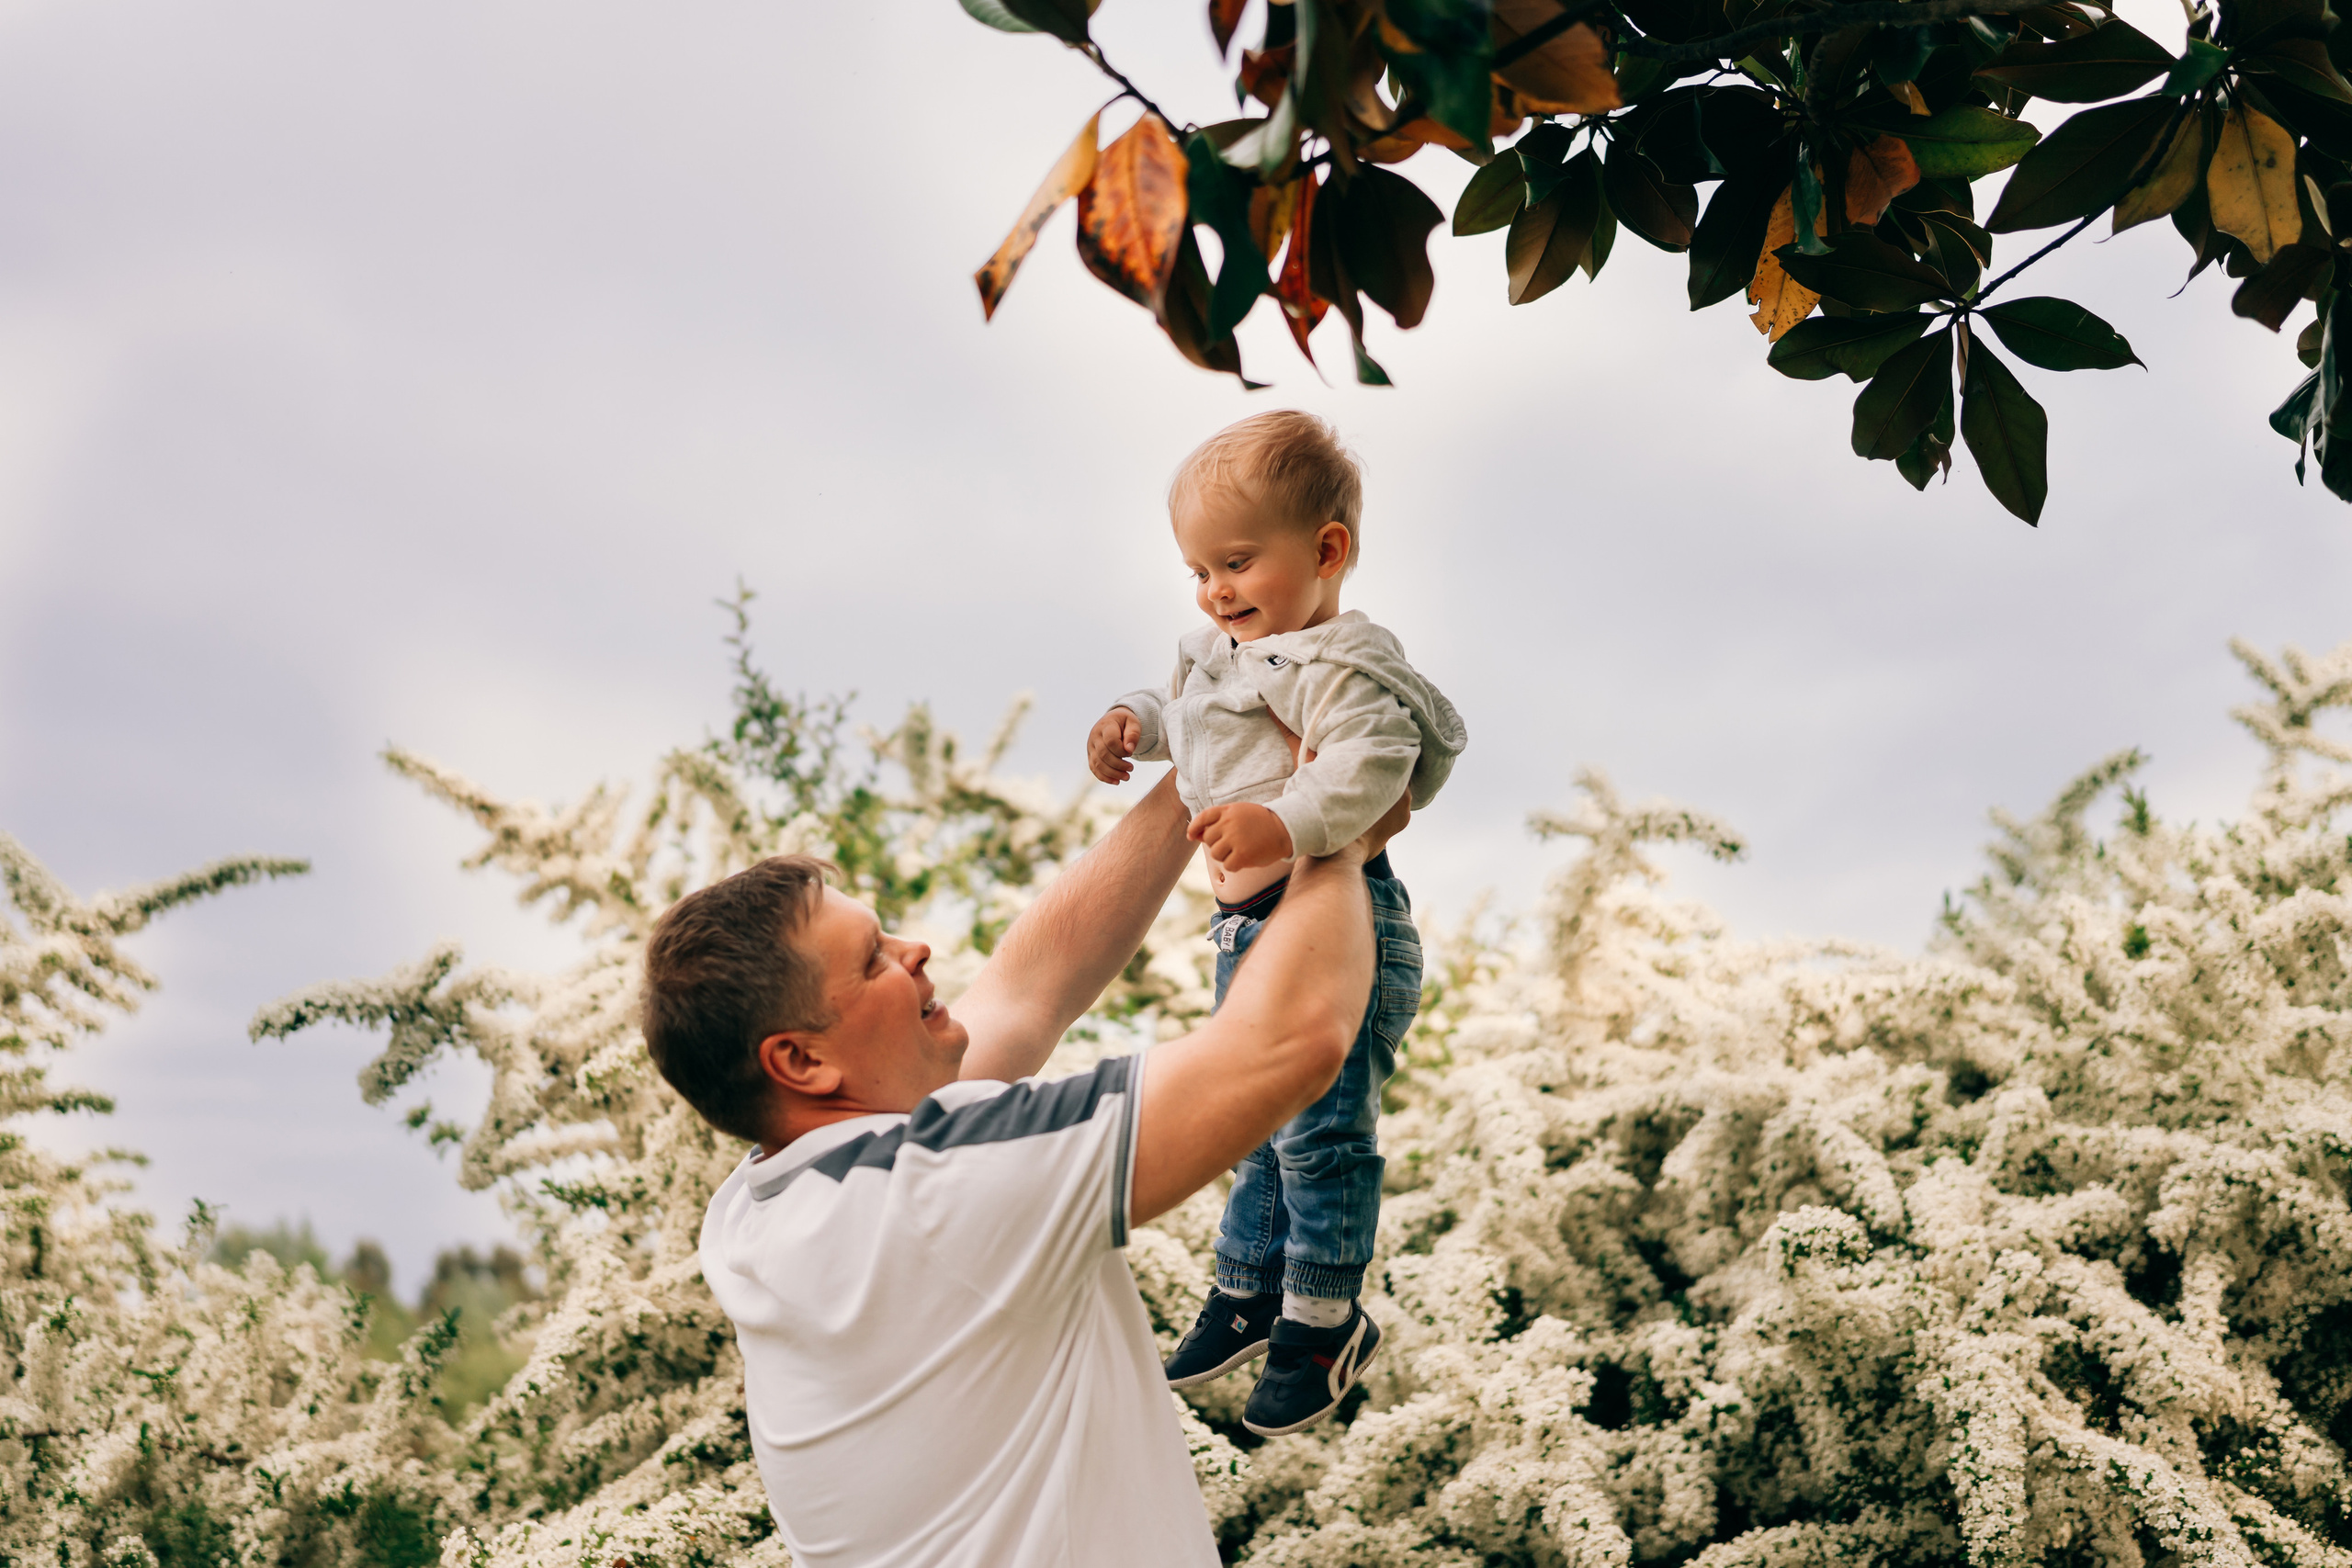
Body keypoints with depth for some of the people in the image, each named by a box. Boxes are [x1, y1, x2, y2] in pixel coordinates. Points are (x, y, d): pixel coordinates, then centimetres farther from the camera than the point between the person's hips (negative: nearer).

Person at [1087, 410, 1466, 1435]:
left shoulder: (1333, 662, -19)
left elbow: (1375, 756, -35)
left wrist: (1287, 825, -47)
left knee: (1322, 1130, -3)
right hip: (1247, 926, 10)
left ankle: (1323, 1322, 13)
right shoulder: (1226, 652, 12)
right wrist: (1137, 722, 13)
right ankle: (1249, 1292, 35)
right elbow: (1193, 723, 32)